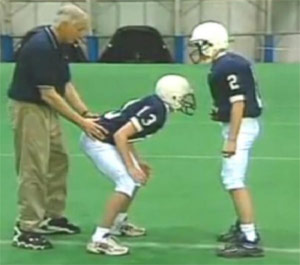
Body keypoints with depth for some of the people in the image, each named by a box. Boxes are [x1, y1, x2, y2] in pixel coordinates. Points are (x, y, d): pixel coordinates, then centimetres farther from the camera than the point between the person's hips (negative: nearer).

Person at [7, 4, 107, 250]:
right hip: (29, 109, -10)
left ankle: (53, 217, 26)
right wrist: (81, 122, -22)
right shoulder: (40, 47, -24)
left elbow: (66, 85, 8)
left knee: (58, 162, 15)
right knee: (34, 169, -9)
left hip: (47, 110, 10)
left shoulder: (57, 46, 6)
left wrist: (87, 113, -2)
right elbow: (48, 94, -25)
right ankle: (26, 229, -4)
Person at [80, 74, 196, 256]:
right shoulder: (155, 112, -20)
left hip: (104, 139, 10)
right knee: (128, 182, -15)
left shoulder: (153, 104, 8)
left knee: (136, 179, 19)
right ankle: (100, 239, -16)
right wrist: (131, 167, -20)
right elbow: (120, 135, -24)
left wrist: (138, 162, 22)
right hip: (98, 141, -10)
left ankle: (118, 223, 38)